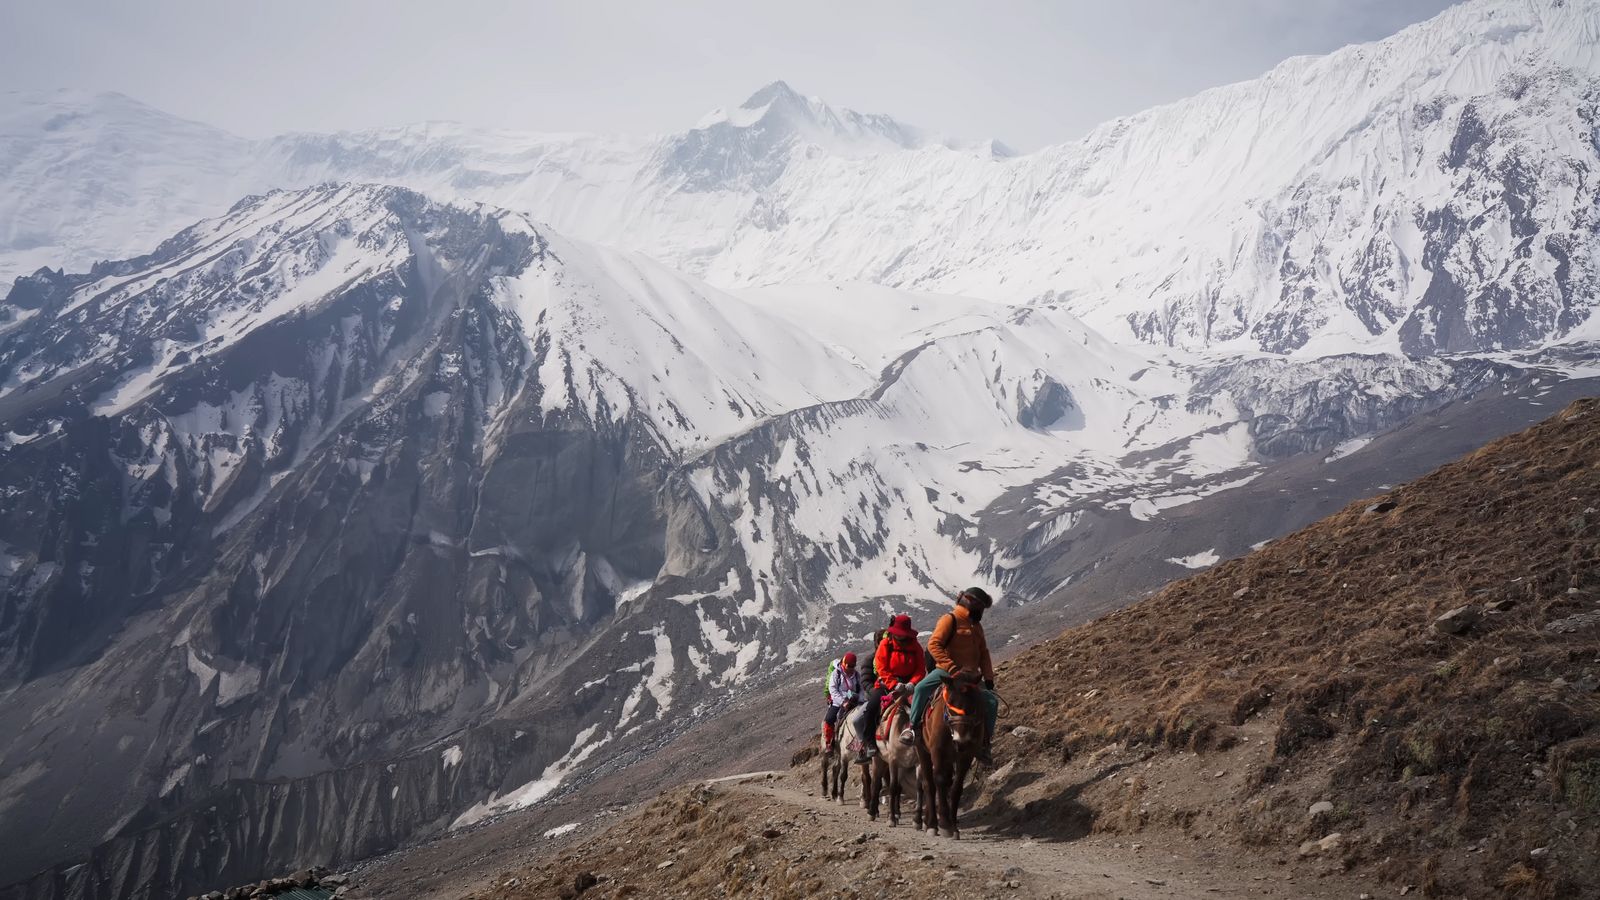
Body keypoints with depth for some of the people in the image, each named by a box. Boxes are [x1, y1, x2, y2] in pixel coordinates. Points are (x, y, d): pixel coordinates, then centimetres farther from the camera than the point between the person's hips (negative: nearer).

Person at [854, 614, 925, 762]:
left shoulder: (915, 646, 4)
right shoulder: (885, 644, -2)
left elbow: (921, 669, -1)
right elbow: (881, 668, -9)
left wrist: (911, 684, -20)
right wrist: (894, 684, -20)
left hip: (907, 684, 1)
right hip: (887, 683, -1)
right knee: (871, 707, -23)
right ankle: (868, 744, -16)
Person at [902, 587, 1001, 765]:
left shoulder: (976, 625, 18)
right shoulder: (950, 619, -7)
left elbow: (983, 653, 23)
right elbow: (933, 644, -19)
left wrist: (988, 678, 10)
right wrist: (952, 668, -26)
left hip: (969, 675, 6)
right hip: (945, 671, -6)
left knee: (992, 700, -7)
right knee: (922, 687, -30)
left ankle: (985, 744, 4)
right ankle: (913, 727, -13)